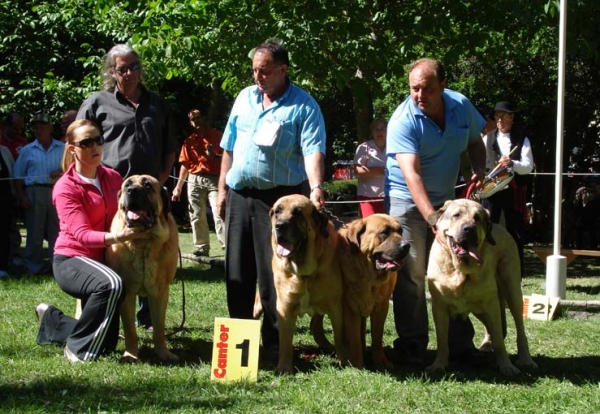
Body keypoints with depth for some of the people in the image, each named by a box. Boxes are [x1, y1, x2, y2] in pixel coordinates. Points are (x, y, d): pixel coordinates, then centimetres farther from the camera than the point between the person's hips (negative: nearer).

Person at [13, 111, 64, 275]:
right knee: (35, 231, 1)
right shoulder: (27, 150, 11)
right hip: (35, 192, 0)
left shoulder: (63, 149, 10)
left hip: (57, 191, 0)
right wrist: (21, 196, -1)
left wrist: (62, 174, -9)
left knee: (56, 230, 2)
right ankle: (34, 266, 6)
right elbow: (18, 176, 9)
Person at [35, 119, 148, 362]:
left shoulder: (113, 178, 3)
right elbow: (82, 234, -26)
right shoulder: (65, 188, -14)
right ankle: (77, 348, -21)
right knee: (111, 285, -40)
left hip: (102, 259, 6)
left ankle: (52, 321, 31)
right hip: (71, 261, -6)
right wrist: (117, 237, -44)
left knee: (105, 345, 6)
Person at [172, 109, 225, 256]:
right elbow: (185, 165, 15)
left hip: (214, 180, -4)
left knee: (219, 214, -15)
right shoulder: (189, 141, 14)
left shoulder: (218, 136, 4)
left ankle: (228, 247, -18)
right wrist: (178, 187, 11)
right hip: (195, 180, 4)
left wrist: (215, 156, -16)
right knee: (197, 216, 5)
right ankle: (202, 247, 12)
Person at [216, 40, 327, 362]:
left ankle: (274, 344, 4)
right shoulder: (245, 98, 11)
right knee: (237, 272, 10)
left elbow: (313, 151, -19)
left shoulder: (303, 106, -7)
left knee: (275, 273, -4)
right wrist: (222, 189, 14)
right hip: (239, 195, 6)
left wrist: (316, 188, -34)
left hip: (280, 198, -6)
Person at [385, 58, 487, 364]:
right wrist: (433, 220, -42)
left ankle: (461, 344, 14)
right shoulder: (403, 121, -23)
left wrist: (478, 170, -10)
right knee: (410, 276, -7)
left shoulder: (461, 106, -6)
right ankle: (412, 347, 1)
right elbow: (412, 175, -32)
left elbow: (475, 143, 13)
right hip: (407, 202, -5)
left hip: (444, 200, 5)